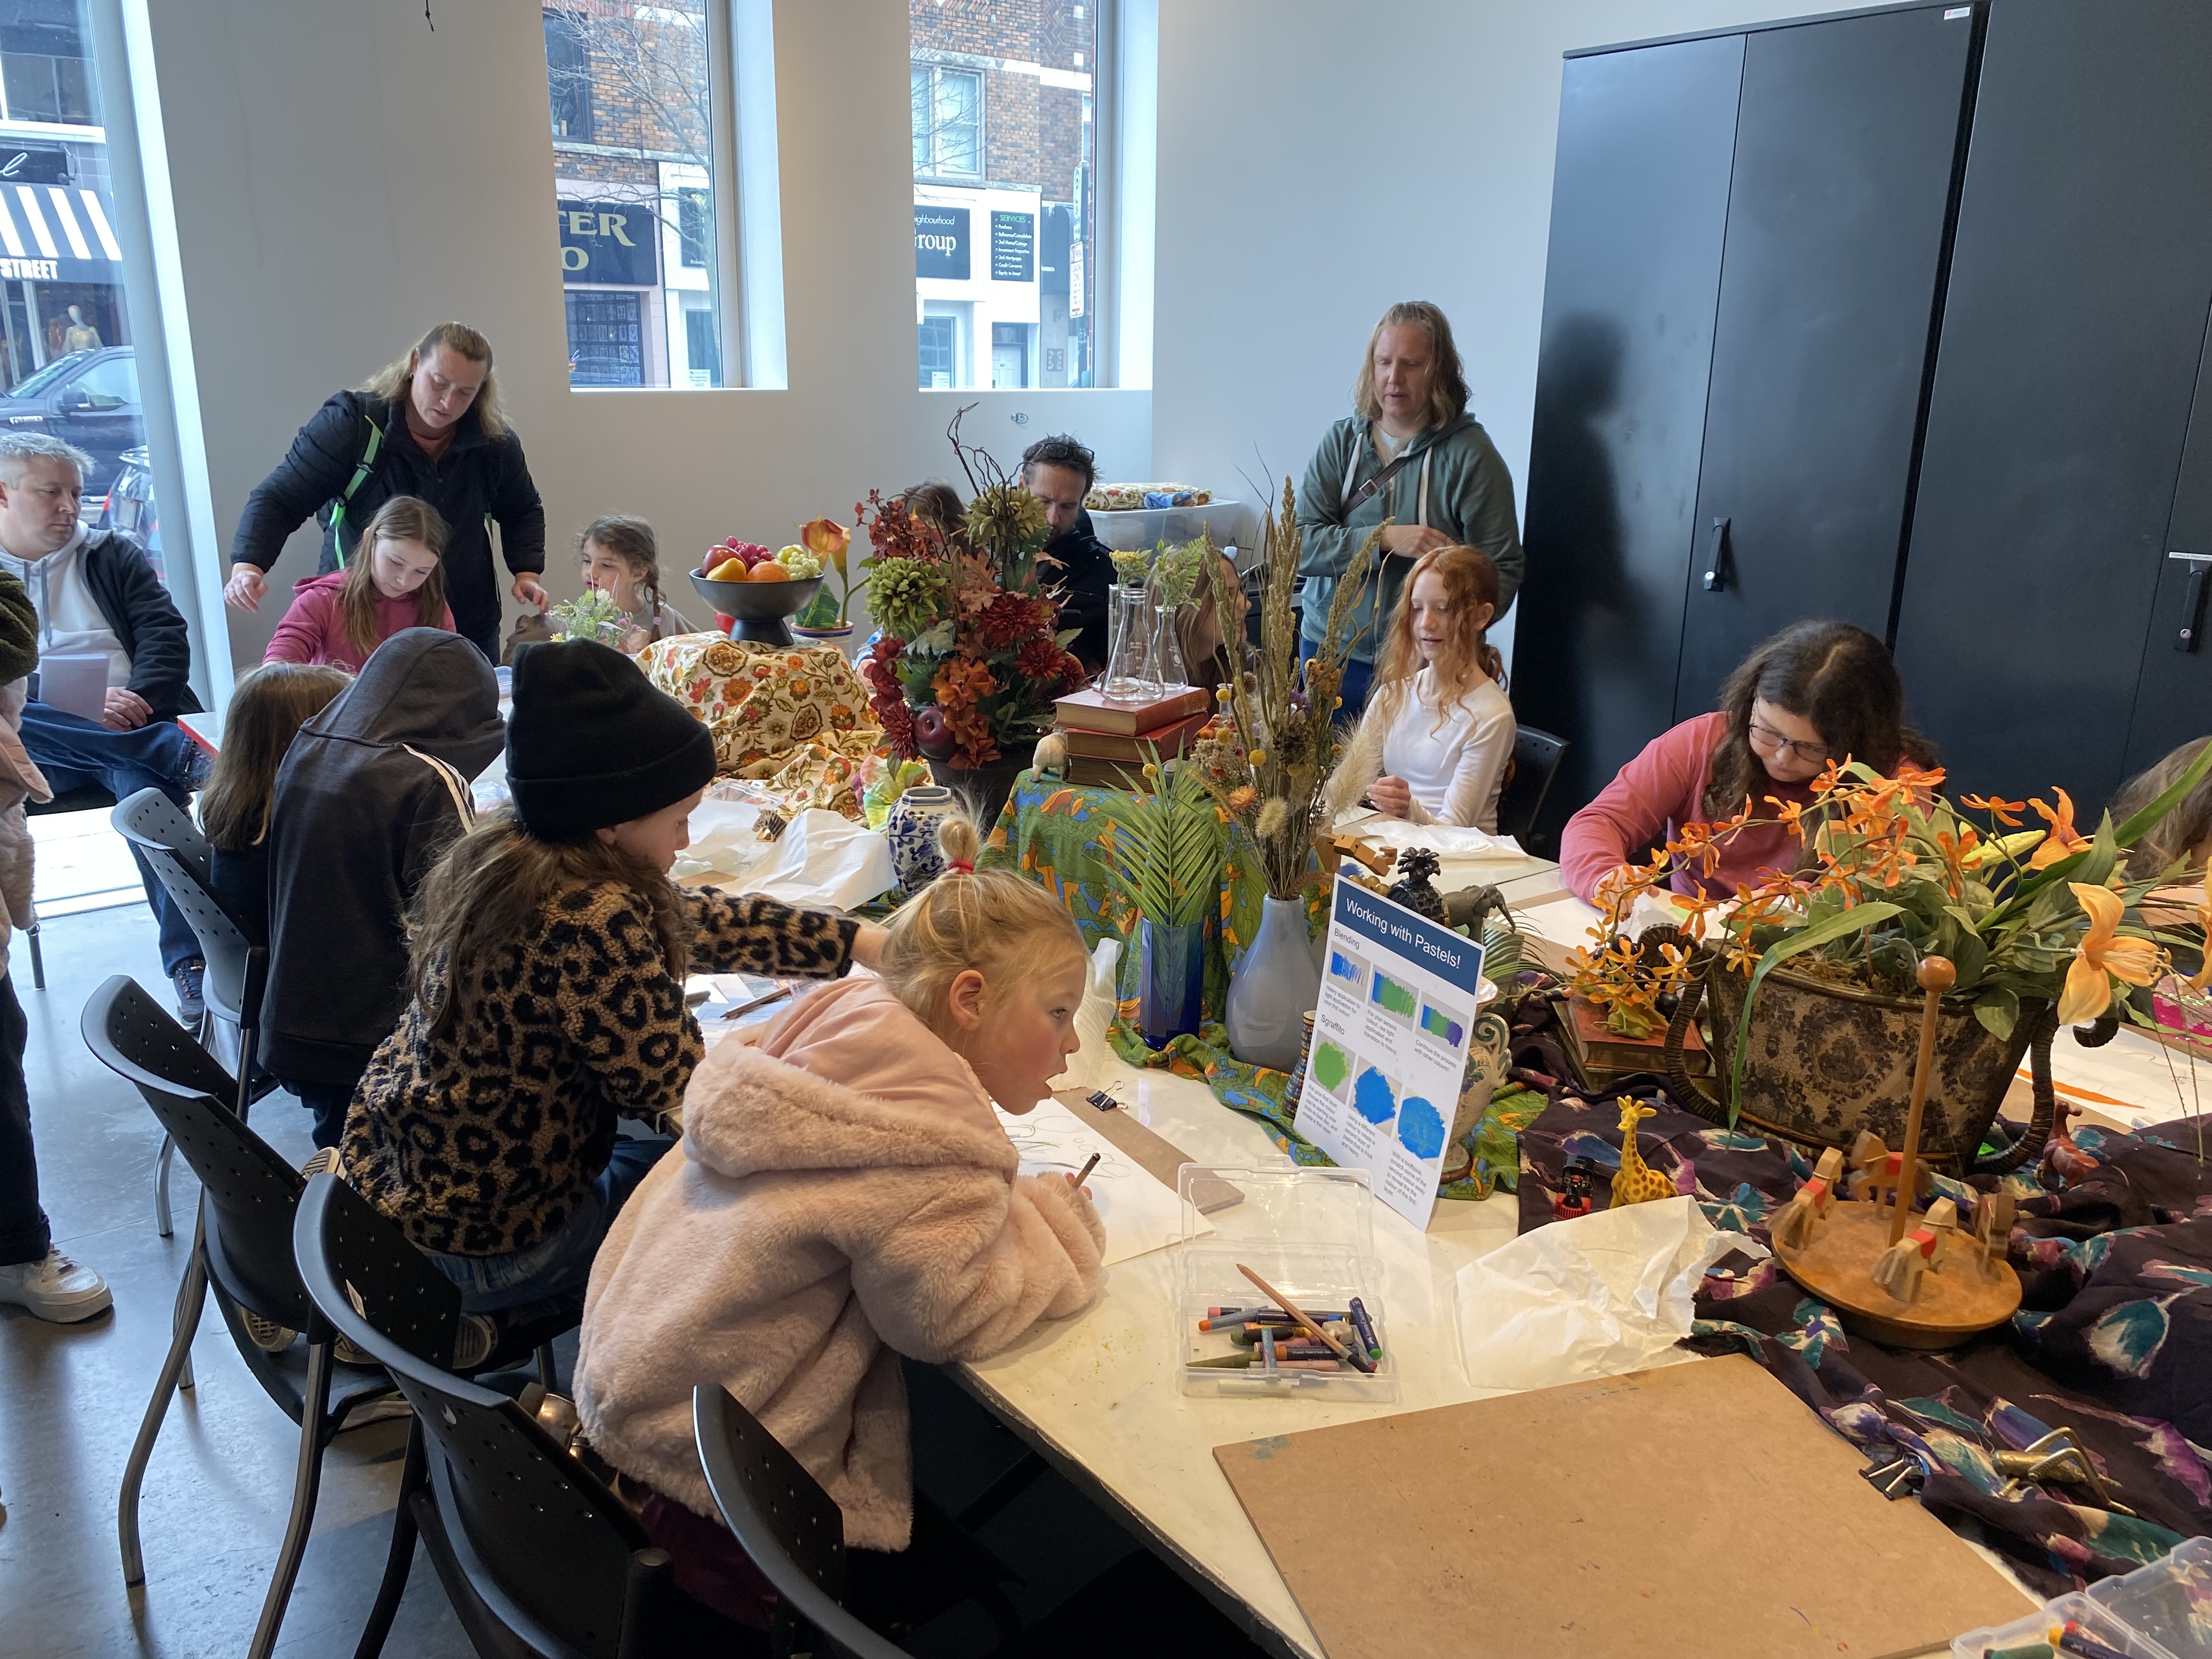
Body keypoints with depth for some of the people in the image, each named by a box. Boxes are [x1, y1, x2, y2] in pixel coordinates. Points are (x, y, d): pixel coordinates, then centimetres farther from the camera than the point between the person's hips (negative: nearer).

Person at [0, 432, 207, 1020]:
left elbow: (167, 636, 8)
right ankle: (184, 755, -40)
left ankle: (189, 961, -40)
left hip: (131, 727, 0)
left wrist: (139, 698, -13)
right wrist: (83, 708, -16)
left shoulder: (111, 557, 21)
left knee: (147, 784, -33)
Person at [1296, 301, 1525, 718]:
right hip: (1330, 650, 3)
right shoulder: (1341, 441, 2)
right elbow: (1298, 545, -7)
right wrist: (1385, 539, -21)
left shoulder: (1469, 453, -7)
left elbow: (1503, 568, -9)